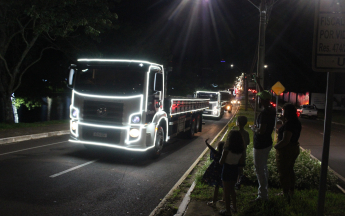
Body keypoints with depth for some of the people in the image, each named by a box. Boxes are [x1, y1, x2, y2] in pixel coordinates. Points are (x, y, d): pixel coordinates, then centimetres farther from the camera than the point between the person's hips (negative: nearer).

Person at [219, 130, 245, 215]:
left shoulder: (227, 149, -23)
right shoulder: (241, 150, -7)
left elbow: (221, 162, -16)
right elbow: (240, 161, 4)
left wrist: (220, 160, 4)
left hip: (227, 170, -6)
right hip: (235, 169, 6)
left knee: (226, 192, 9)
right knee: (232, 189, 25)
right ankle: (234, 207, 38)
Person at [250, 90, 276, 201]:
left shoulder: (264, 113, -27)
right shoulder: (272, 110, 1)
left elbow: (261, 131, -30)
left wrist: (254, 129, -12)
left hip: (261, 145, -10)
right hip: (267, 143, 10)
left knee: (259, 169, 0)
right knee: (264, 167, 24)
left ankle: (263, 195, 8)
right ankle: (264, 190, 40)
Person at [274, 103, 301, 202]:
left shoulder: (288, 124, -26)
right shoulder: (297, 123, 5)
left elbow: (285, 141, -29)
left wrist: (276, 146, -15)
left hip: (286, 151, -10)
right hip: (294, 148, 10)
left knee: (283, 173, 3)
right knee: (290, 170, 22)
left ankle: (286, 194, 11)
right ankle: (291, 191, 34)